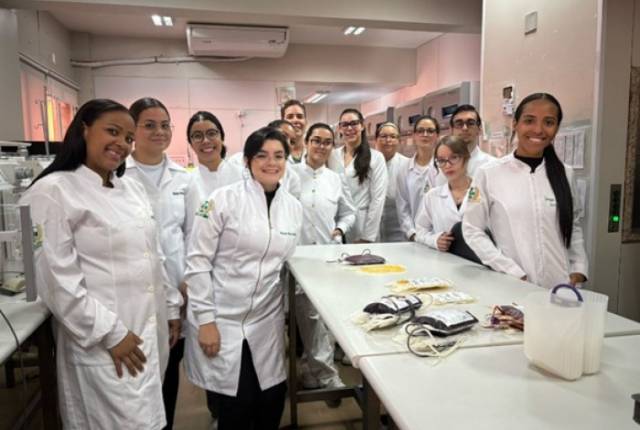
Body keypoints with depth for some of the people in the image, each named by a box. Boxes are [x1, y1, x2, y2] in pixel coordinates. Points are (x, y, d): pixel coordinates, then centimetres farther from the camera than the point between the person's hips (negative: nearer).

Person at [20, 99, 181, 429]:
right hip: (104, 342, -7)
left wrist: (171, 308, 15)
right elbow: (57, 280, -17)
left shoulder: (133, 189, 10)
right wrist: (110, 333, -16)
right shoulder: (53, 191, -12)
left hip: (151, 331, 7)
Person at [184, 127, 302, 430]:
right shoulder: (224, 199, -11)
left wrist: (287, 311, 13)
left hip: (267, 320, 4)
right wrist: (205, 319, -12)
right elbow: (198, 261, -10)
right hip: (221, 318, -4)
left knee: (272, 400, 9)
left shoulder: (294, 207, 4)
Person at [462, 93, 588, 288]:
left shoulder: (566, 174, 4)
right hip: (511, 286, -3)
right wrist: (512, 273, -13)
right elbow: (472, 230, -7)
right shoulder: (488, 173, -7)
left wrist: (579, 269, -1)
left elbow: (573, 226, 13)